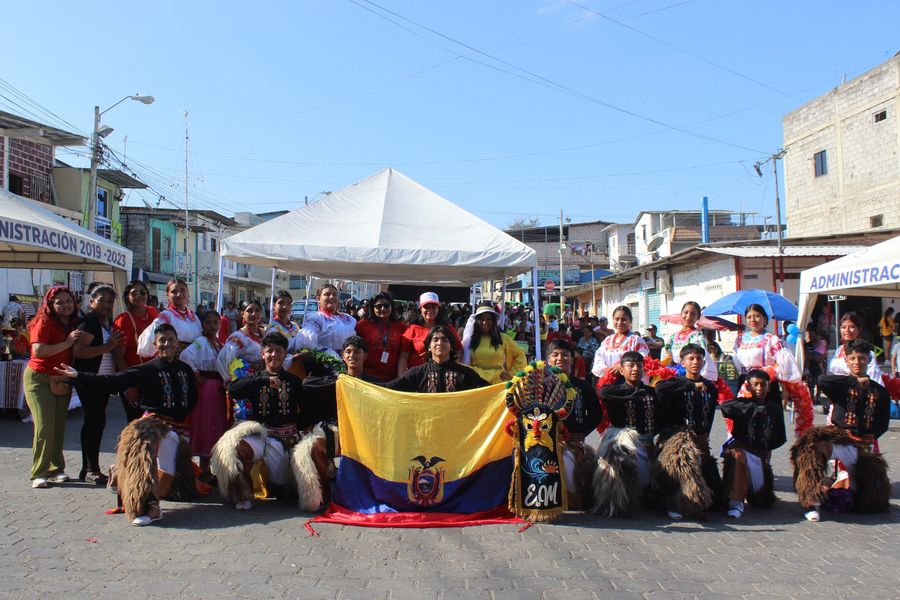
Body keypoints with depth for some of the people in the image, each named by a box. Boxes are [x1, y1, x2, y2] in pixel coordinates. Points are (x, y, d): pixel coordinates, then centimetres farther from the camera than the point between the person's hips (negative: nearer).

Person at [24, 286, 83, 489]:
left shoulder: (75, 324, 8)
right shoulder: (44, 322, -11)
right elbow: (38, 351, -23)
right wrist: (67, 343, -24)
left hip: (62, 381, 6)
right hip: (39, 379, -5)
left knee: (59, 427, 5)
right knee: (45, 427, -10)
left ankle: (55, 469, 14)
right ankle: (39, 473, -2)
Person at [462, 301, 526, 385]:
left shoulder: (503, 339, 7)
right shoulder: (469, 340, 4)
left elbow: (520, 356, 13)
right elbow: (464, 364, 1)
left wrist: (511, 374, 5)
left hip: (499, 383, 1)